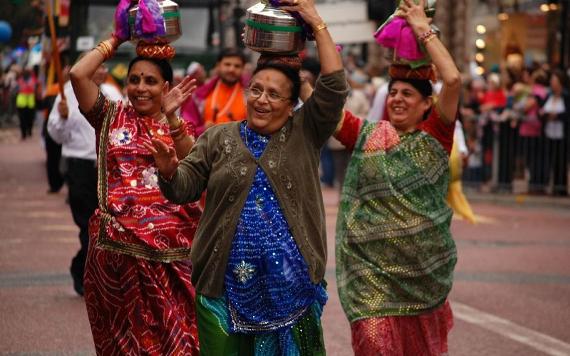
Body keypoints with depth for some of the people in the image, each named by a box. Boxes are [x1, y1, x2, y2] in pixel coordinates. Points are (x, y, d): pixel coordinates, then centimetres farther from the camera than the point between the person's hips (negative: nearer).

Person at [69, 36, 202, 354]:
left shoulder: (181, 126, 12)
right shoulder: (111, 116, 10)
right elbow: (78, 74, -5)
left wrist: (171, 118, -16)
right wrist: (113, 42, 4)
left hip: (173, 244, 0)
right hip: (119, 244, 0)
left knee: (174, 331, -1)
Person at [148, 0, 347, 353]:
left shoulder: (305, 133, 7)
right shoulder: (218, 138, 9)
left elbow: (334, 87, -5)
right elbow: (184, 189, 3)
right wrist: (170, 171, -21)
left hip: (291, 284, -1)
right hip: (226, 284, 1)